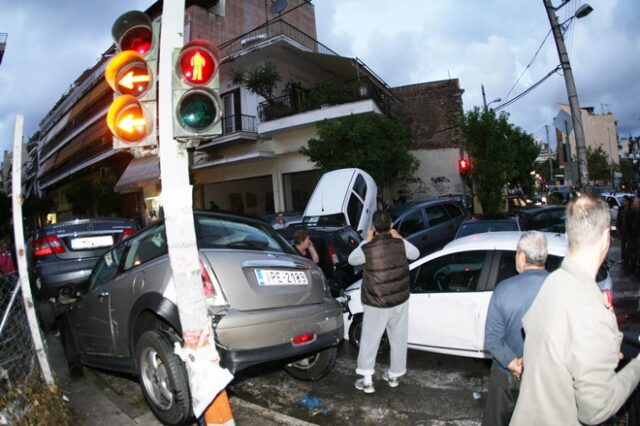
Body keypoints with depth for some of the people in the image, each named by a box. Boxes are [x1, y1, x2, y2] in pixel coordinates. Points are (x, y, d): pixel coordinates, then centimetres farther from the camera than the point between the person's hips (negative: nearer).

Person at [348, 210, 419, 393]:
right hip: (400, 301, 3)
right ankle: (394, 375, 33)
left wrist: (365, 241, 4)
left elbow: (352, 260, 2)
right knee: (398, 339, 19)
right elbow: (415, 254, 11)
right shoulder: (401, 244, -11)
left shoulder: (367, 249, -19)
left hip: (376, 305, -3)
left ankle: (367, 380, 17)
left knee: (369, 341, 12)